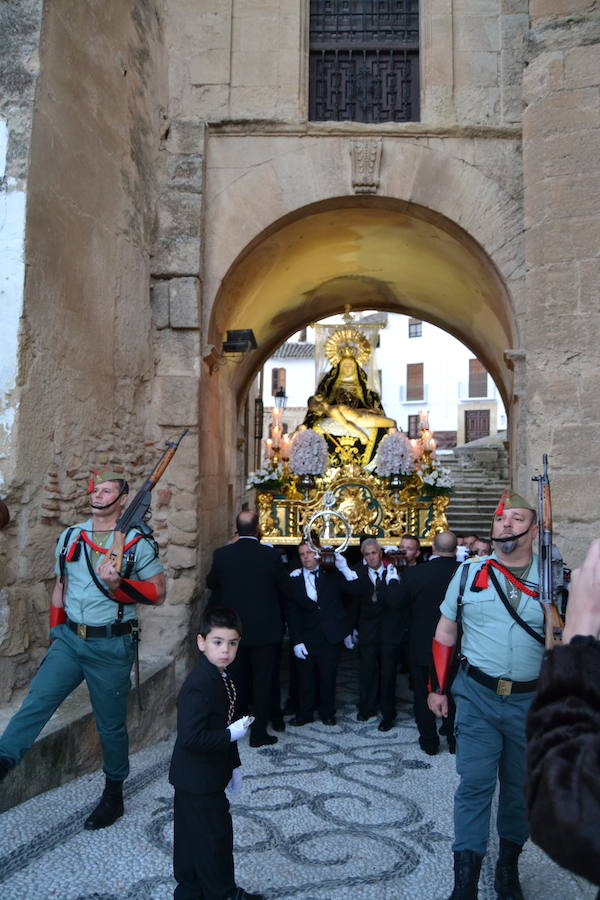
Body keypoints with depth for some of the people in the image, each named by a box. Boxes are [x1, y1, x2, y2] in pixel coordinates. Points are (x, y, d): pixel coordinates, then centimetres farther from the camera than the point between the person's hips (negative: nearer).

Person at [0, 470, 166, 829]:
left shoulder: (138, 543, -7)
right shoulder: (70, 538, 7)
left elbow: (158, 594, -9)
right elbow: (60, 587, 17)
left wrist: (118, 583, -24)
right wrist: (56, 634, 16)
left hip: (111, 646, -4)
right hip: (69, 639, 4)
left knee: (111, 725, 8)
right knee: (36, 702, -14)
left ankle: (114, 795, 26)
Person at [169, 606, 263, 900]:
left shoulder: (222, 678, 3)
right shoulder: (199, 686, -29)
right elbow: (191, 737, -32)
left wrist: (234, 765, 16)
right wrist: (231, 735, -25)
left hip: (194, 777, 9)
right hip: (199, 779, -9)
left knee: (191, 835, 22)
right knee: (215, 834, 7)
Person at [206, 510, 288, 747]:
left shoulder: (222, 554, -9)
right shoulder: (271, 555, -14)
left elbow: (211, 583, 7)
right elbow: (283, 589, -2)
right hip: (265, 629, -2)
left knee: (237, 681, 17)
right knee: (263, 682, 9)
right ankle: (259, 732, 13)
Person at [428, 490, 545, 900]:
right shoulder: (468, 573, -2)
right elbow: (445, 634, 6)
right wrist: (438, 688, 6)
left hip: (532, 700, 1)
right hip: (477, 696, -1)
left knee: (520, 787, 15)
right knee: (475, 785, 0)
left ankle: (509, 864, 37)